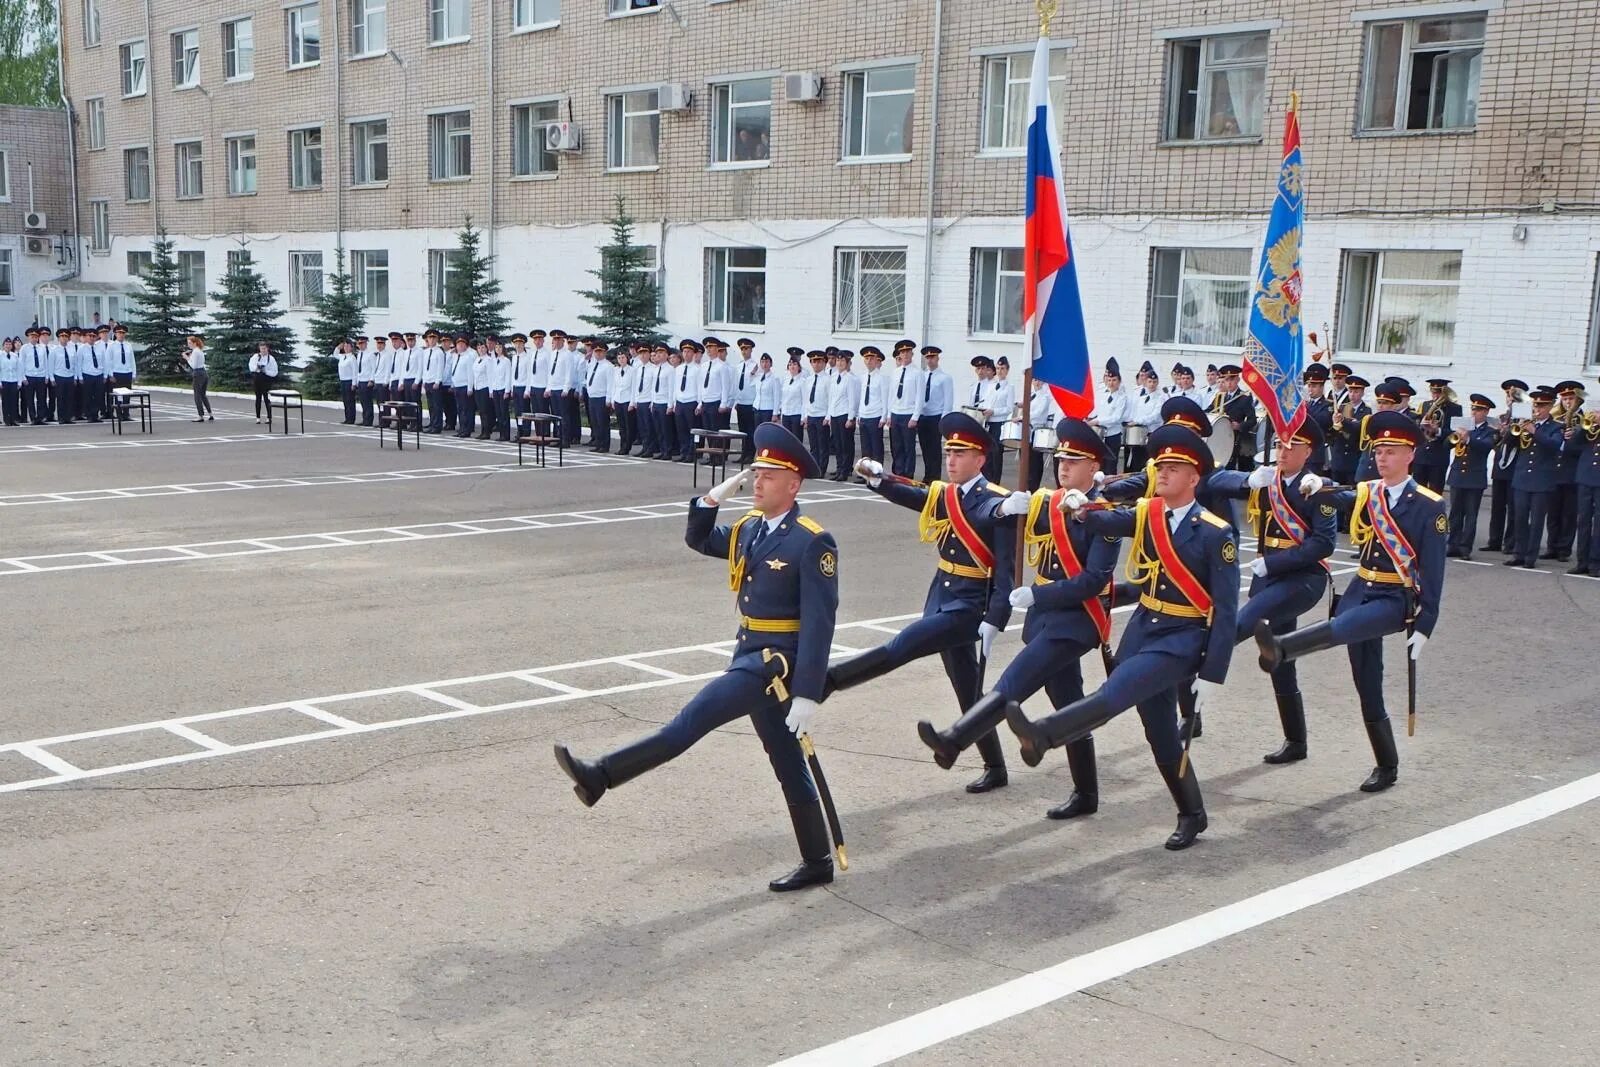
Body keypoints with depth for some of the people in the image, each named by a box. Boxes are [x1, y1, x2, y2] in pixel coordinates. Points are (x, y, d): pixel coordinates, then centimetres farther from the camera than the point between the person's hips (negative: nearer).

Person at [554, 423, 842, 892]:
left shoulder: (813, 542, -15)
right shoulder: (749, 528, 10)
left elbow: (819, 623, -18)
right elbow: (700, 540, 25)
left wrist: (807, 694, -22)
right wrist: (712, 499, 5)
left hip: (777, 662, -9)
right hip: (751, 655, 9)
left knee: (693, 719, -15)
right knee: (788, 764, 13)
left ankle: (599, 776, -14)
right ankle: (817, 863, 22)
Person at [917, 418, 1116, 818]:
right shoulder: (1046, 502, 9)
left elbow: (1095, 580, -18)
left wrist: (1036, 595, -20)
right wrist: (1010, 509, -15)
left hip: (1076, 620, -7)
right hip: (1045, 616, 8)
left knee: (1014, 682, -21)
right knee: (1068, 704, 13)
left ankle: (953, 741, -29)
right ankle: (1085, 794, 23)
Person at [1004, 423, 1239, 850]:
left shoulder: (1215, 533, -12)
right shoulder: (1146, 513, 5)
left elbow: (1226, 610, -12)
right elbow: (1108, 523, -12)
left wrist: (1212, 675, -14)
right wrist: (1082, 511, -36)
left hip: (1184, 639, -6)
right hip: (1143, 628, 6)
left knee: (1115, 693, -29)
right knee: (1160, 731, 12)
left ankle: (1042, 735, -45)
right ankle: (1192, 815, 27)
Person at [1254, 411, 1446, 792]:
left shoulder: (1429, 506, -7)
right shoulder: (1364, 493, 8)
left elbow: (1433, 572, -9)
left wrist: (1424, 626, -14)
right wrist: (1314, 484, -7)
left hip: (1398, 600, -6)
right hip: (1361, 591, 6)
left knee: (1345, 625, -36)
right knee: (1367, 688, 7)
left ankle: (1279, 649, -61)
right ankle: (1386, 767, 18)